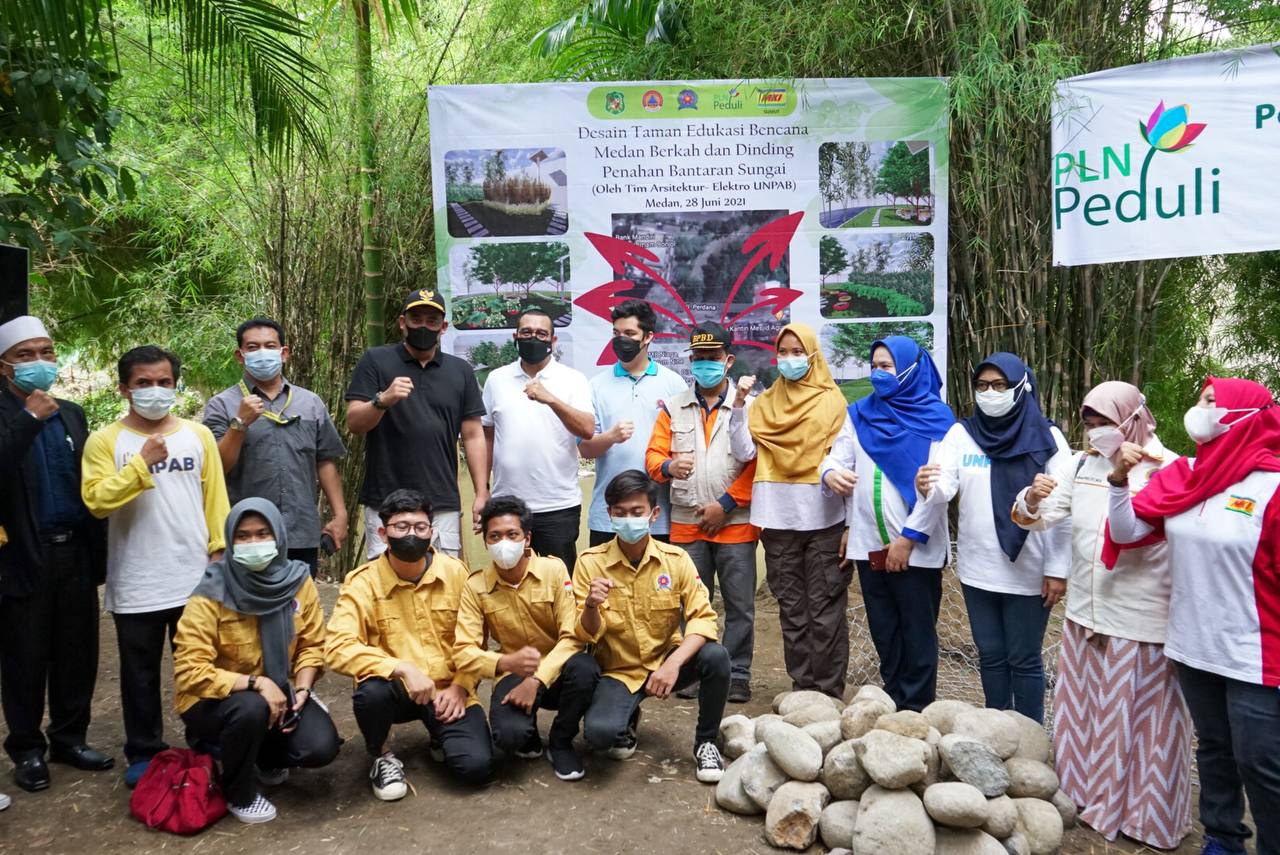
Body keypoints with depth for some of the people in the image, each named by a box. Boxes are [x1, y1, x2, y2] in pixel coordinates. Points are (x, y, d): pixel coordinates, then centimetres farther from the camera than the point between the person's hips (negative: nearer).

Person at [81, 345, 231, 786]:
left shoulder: (198, 435, 5)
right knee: (140, 673, 10)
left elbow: (215, 497, 6)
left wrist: (219, 551, 1)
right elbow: (95, 500, -14)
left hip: (196, 578, 2)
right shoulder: (104, 440, -1)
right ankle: (143, 752, 25)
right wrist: (142, 463, -20)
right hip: (136, 584, -1)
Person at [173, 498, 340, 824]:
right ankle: (239, 794, -5)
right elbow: (190, 672, -25)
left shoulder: (298, 580, -8)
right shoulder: (211, 595, -21)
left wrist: (301, 690, -17)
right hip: (213, 700, -4)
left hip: (277, 691, 4)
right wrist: (256, 683, -31)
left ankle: (266, 758, 19)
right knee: (252, 709, -37)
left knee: (322, 747, -18)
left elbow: (312, 645, -1)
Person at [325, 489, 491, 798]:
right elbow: (337, 648, -24)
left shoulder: (455, 572, -6)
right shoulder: (363, 582, -12)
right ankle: (382, 759, -2)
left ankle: (442, 736, 18)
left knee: (476, 765, -20)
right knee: (371, 691, -36)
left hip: (448, 690, 1)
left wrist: (460, 686, -12)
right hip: (397, 689, -1)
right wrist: (402, 669, -33)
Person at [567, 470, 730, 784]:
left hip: (666, 662, 1)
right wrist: (591, 607, -33)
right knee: (599, 733, -29)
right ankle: (627, 721, 11)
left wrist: (673, 664, -31)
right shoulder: (590, 562, -11)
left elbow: (703, 618, -15)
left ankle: (705, 742, -2)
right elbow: (587, 636, -10)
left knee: (716, 657, -29)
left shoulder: (676, 559, -9)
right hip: (618, 671, -1)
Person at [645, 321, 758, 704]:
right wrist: (668, 466, -19)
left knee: (739, 604, 2)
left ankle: (737, 674, 13)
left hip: (735, 523, -2)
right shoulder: (673, 408, 11)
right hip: (686, 524, 3)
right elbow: (653, 454, 5)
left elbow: (759, 463, -5)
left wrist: (725, 504, -11)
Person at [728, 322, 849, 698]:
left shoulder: (832, 402, 2)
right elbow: (744, 452, 0)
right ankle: (801, 686, 20)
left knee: (825, 611, -1)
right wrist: (739, 404, -9)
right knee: (792, 611, 10)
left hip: (823, 519, -3)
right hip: (779, 519, 3)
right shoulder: (763, 403, 11)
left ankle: (828, 692, 8)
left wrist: (852, 524, -5)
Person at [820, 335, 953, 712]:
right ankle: (894, 702, 25)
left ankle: (917, 710, 15)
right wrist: (830, 474, -19)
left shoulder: (935, 418, -5)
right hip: (869, 545, 5)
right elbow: (837, 457, 5)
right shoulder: (860, 414, 11)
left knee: (917, 633, 5)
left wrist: (909, 537, -14)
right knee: (884, 631, 13)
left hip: (916, 548, -4)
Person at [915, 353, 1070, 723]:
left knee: (1024, 659, 8)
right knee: (991, 655, 16)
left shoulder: (1047, 437, -7)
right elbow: (946, 486, -11)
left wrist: (1057, 570, -9)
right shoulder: (962, 433, 1)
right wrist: (928, 489, -35)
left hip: (1028, 572, -3)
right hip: (978, 569, 3)